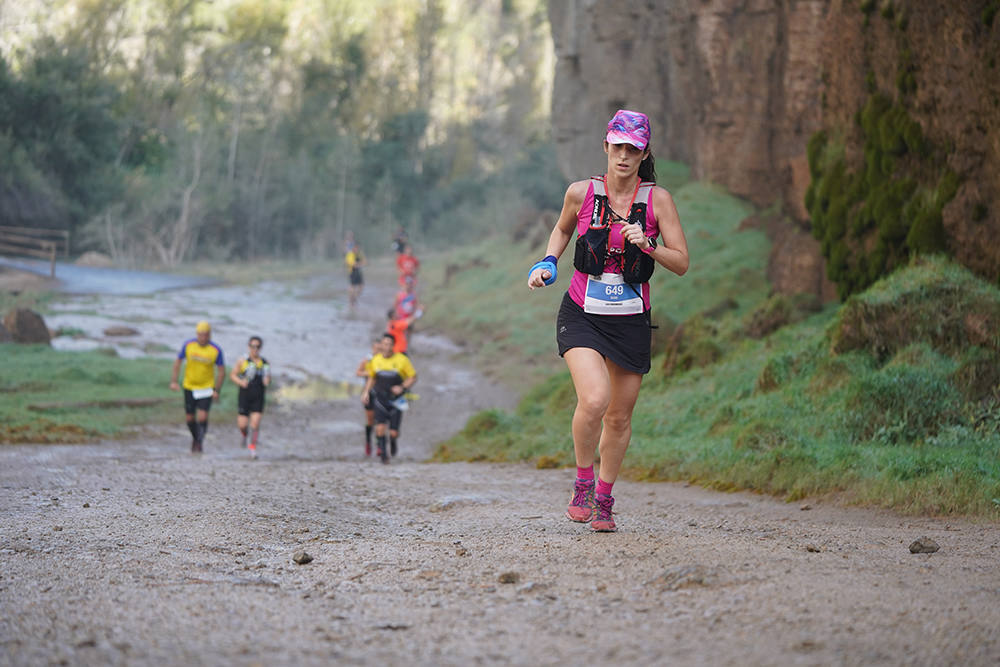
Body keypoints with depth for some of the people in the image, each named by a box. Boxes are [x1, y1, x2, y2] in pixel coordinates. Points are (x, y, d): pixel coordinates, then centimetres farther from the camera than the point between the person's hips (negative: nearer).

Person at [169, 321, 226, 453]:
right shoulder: (188, 345, -10)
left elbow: (221, 371, -4)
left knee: (202, 417, -15)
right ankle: (195, 438, 36)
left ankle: (199, 442, 6)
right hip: (189, 387, 2)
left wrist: (217, 390, -8)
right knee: (189, 418, 7)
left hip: (207, 388, -2)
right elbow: (178, 362, 1)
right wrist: (173, 381, -6)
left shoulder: (216, 350, -13)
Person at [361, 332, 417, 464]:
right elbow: (371, 378, 16)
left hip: (396, 400, -2)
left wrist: (402, 387, -19)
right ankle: (382, 452, 5)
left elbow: (413, 377, -3)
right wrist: (366, 391, 3)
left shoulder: (402, 360, -10)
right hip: (380, 398, 2)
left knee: (394, 432, -2)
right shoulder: (376, 360, -1)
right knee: (380, 427, -16)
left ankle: (393, 441, 34)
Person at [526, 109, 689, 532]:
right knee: (594, 399, -24)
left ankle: (604, 497, 30)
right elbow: (562, 229, 18)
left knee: (619, 417, 7)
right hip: (581, 315, -1)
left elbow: (681, 264, -3)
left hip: (630, 321, 1)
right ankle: (582, 483, 0)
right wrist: (548, 263, 2)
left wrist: (647, 245, -20)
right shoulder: (581, 193, -3)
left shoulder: (657, 200, -4)